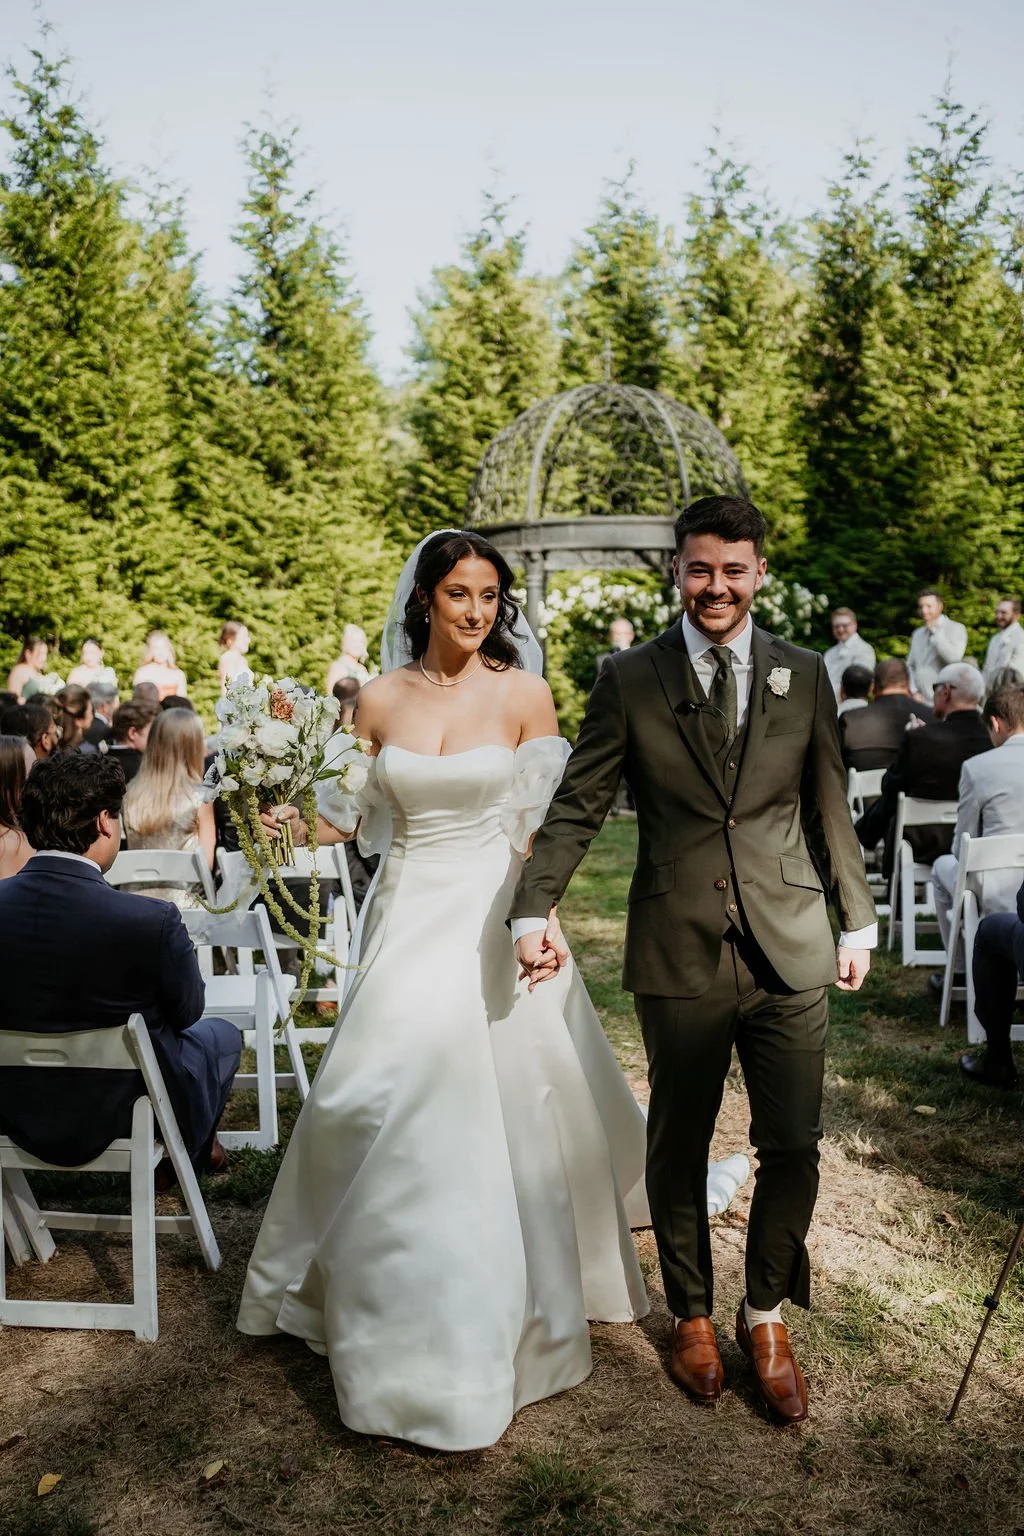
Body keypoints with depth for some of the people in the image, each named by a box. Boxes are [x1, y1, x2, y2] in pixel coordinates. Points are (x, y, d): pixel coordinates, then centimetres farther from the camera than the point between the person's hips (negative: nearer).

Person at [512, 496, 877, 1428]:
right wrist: (535, 909, -13)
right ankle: (692, 1315, 36)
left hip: (790, 948, 2)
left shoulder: (805, 676, 6)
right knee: (679, 1146, 13)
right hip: (680, 954, -1)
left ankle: (767, 1315, 32)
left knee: (793, 1146, 8)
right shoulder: (630, 681, 0)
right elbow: (577, 806, -2)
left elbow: (830, 810, 11)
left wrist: (858, 923, 12)